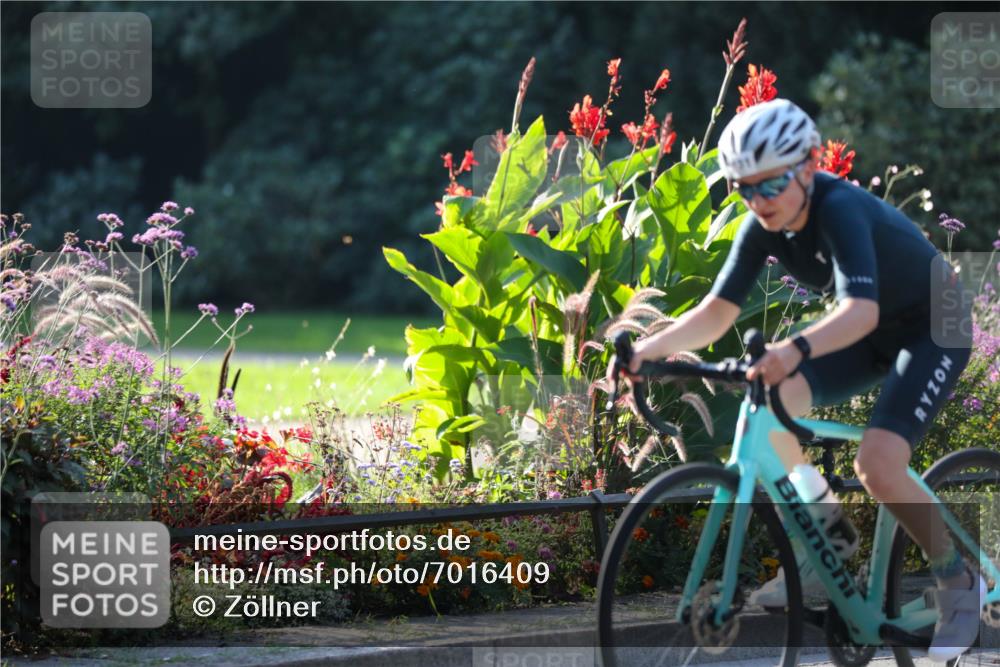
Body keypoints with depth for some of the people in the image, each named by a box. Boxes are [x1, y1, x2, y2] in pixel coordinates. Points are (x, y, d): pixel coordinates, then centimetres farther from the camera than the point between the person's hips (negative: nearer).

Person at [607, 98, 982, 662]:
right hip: (872, 337, 8)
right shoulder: (765, 226, -11)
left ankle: (960, 582, -3)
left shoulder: (840, 210, -33)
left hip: (933, 330, -8)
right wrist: (650, 348, -29)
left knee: (878, 466, -26)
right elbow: (717, 313, -12)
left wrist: (795, 349, -66)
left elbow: (861, 312, -48)